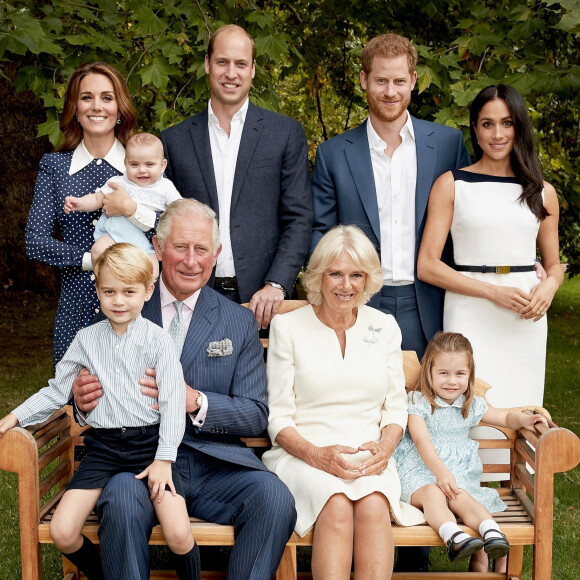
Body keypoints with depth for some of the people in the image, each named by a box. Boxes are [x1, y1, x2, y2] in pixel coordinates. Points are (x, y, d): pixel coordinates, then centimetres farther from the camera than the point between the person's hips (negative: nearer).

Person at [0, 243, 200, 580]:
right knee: (62, 533, -10)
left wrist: (164, 458, -12)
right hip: (103, 447, 3)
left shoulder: (157, 339, -1)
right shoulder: (86, 340, 9)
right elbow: (57, 391, 17)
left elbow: (172, 401, -5)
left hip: (149, 444, -3)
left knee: (179, 535, -20)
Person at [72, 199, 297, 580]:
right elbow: (97, 395, 15)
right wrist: (84, 399, -11)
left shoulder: (239, 322, 11)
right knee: (122, 499, -34)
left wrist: (197, 402, -13)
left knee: (275, 497, -27)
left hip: (214, 466, 1)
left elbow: (257, 416, 5)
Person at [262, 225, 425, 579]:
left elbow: (396, 408, 14)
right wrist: (316, 454, -15)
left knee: (373, 505, -32)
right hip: (303, 455, -2)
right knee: (337, 506, -34)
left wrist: (385, 448, -8)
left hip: (370, 458, 2)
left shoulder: (385, 327, 14)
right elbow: (279, 417, 3)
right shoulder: (287, 327, 6)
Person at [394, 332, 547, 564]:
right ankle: (452, 535, -58)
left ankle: (491, 531, -51)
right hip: (419, 469, -3)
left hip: (459, 472, 3)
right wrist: (441, 472, -27)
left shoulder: (471, 405, 13)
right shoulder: (418, 401, -2)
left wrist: (524, 419, 0)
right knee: (432, 493, -36)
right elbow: (422, 440, -14)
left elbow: (506, 417, 24)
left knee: (461, 497, -30)